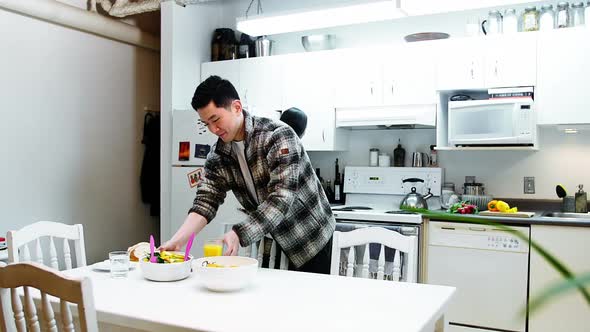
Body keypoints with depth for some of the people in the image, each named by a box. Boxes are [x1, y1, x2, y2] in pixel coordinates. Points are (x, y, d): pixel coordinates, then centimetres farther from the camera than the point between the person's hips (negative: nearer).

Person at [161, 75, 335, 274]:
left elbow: (281, 199, -31)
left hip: (311, 238, -5)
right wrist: (177, 241, -23)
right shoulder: (218, 155, -5)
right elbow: (206, 201, -8)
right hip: (271, 240, 5)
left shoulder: (278, 136, -24)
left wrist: (239, 235, -40)